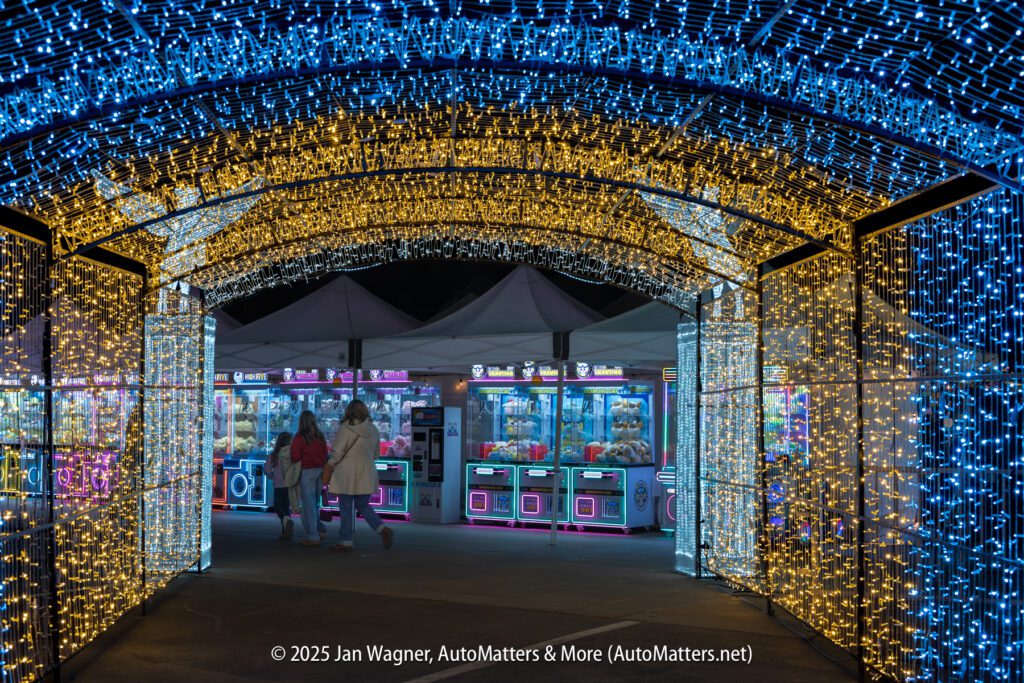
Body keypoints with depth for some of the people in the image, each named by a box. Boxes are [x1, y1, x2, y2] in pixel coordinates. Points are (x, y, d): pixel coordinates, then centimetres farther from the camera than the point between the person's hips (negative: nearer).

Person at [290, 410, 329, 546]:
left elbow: (295, 457, -8)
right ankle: (321, 530, 14)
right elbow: (325, 455, 11)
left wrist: (302, 459, 12)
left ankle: (313, 537, 1)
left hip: (307, 471, -5)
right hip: (320, 470, 5)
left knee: (309, 504, 0)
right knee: (315, 503, 18)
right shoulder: (320, 436, 6)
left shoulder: (300, 437, -8)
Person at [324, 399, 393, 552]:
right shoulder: (373, 430, 5)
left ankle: (345, 541, 11)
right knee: (363, 505, 16)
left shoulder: (346, 429, -12)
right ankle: (383, 529, -2)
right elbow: (375, 452, 13)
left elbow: (337, 452, -11)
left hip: (347, 473, -5)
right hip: (366, 474, 5)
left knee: (345, 507, 6)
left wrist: (330, 464, 6)